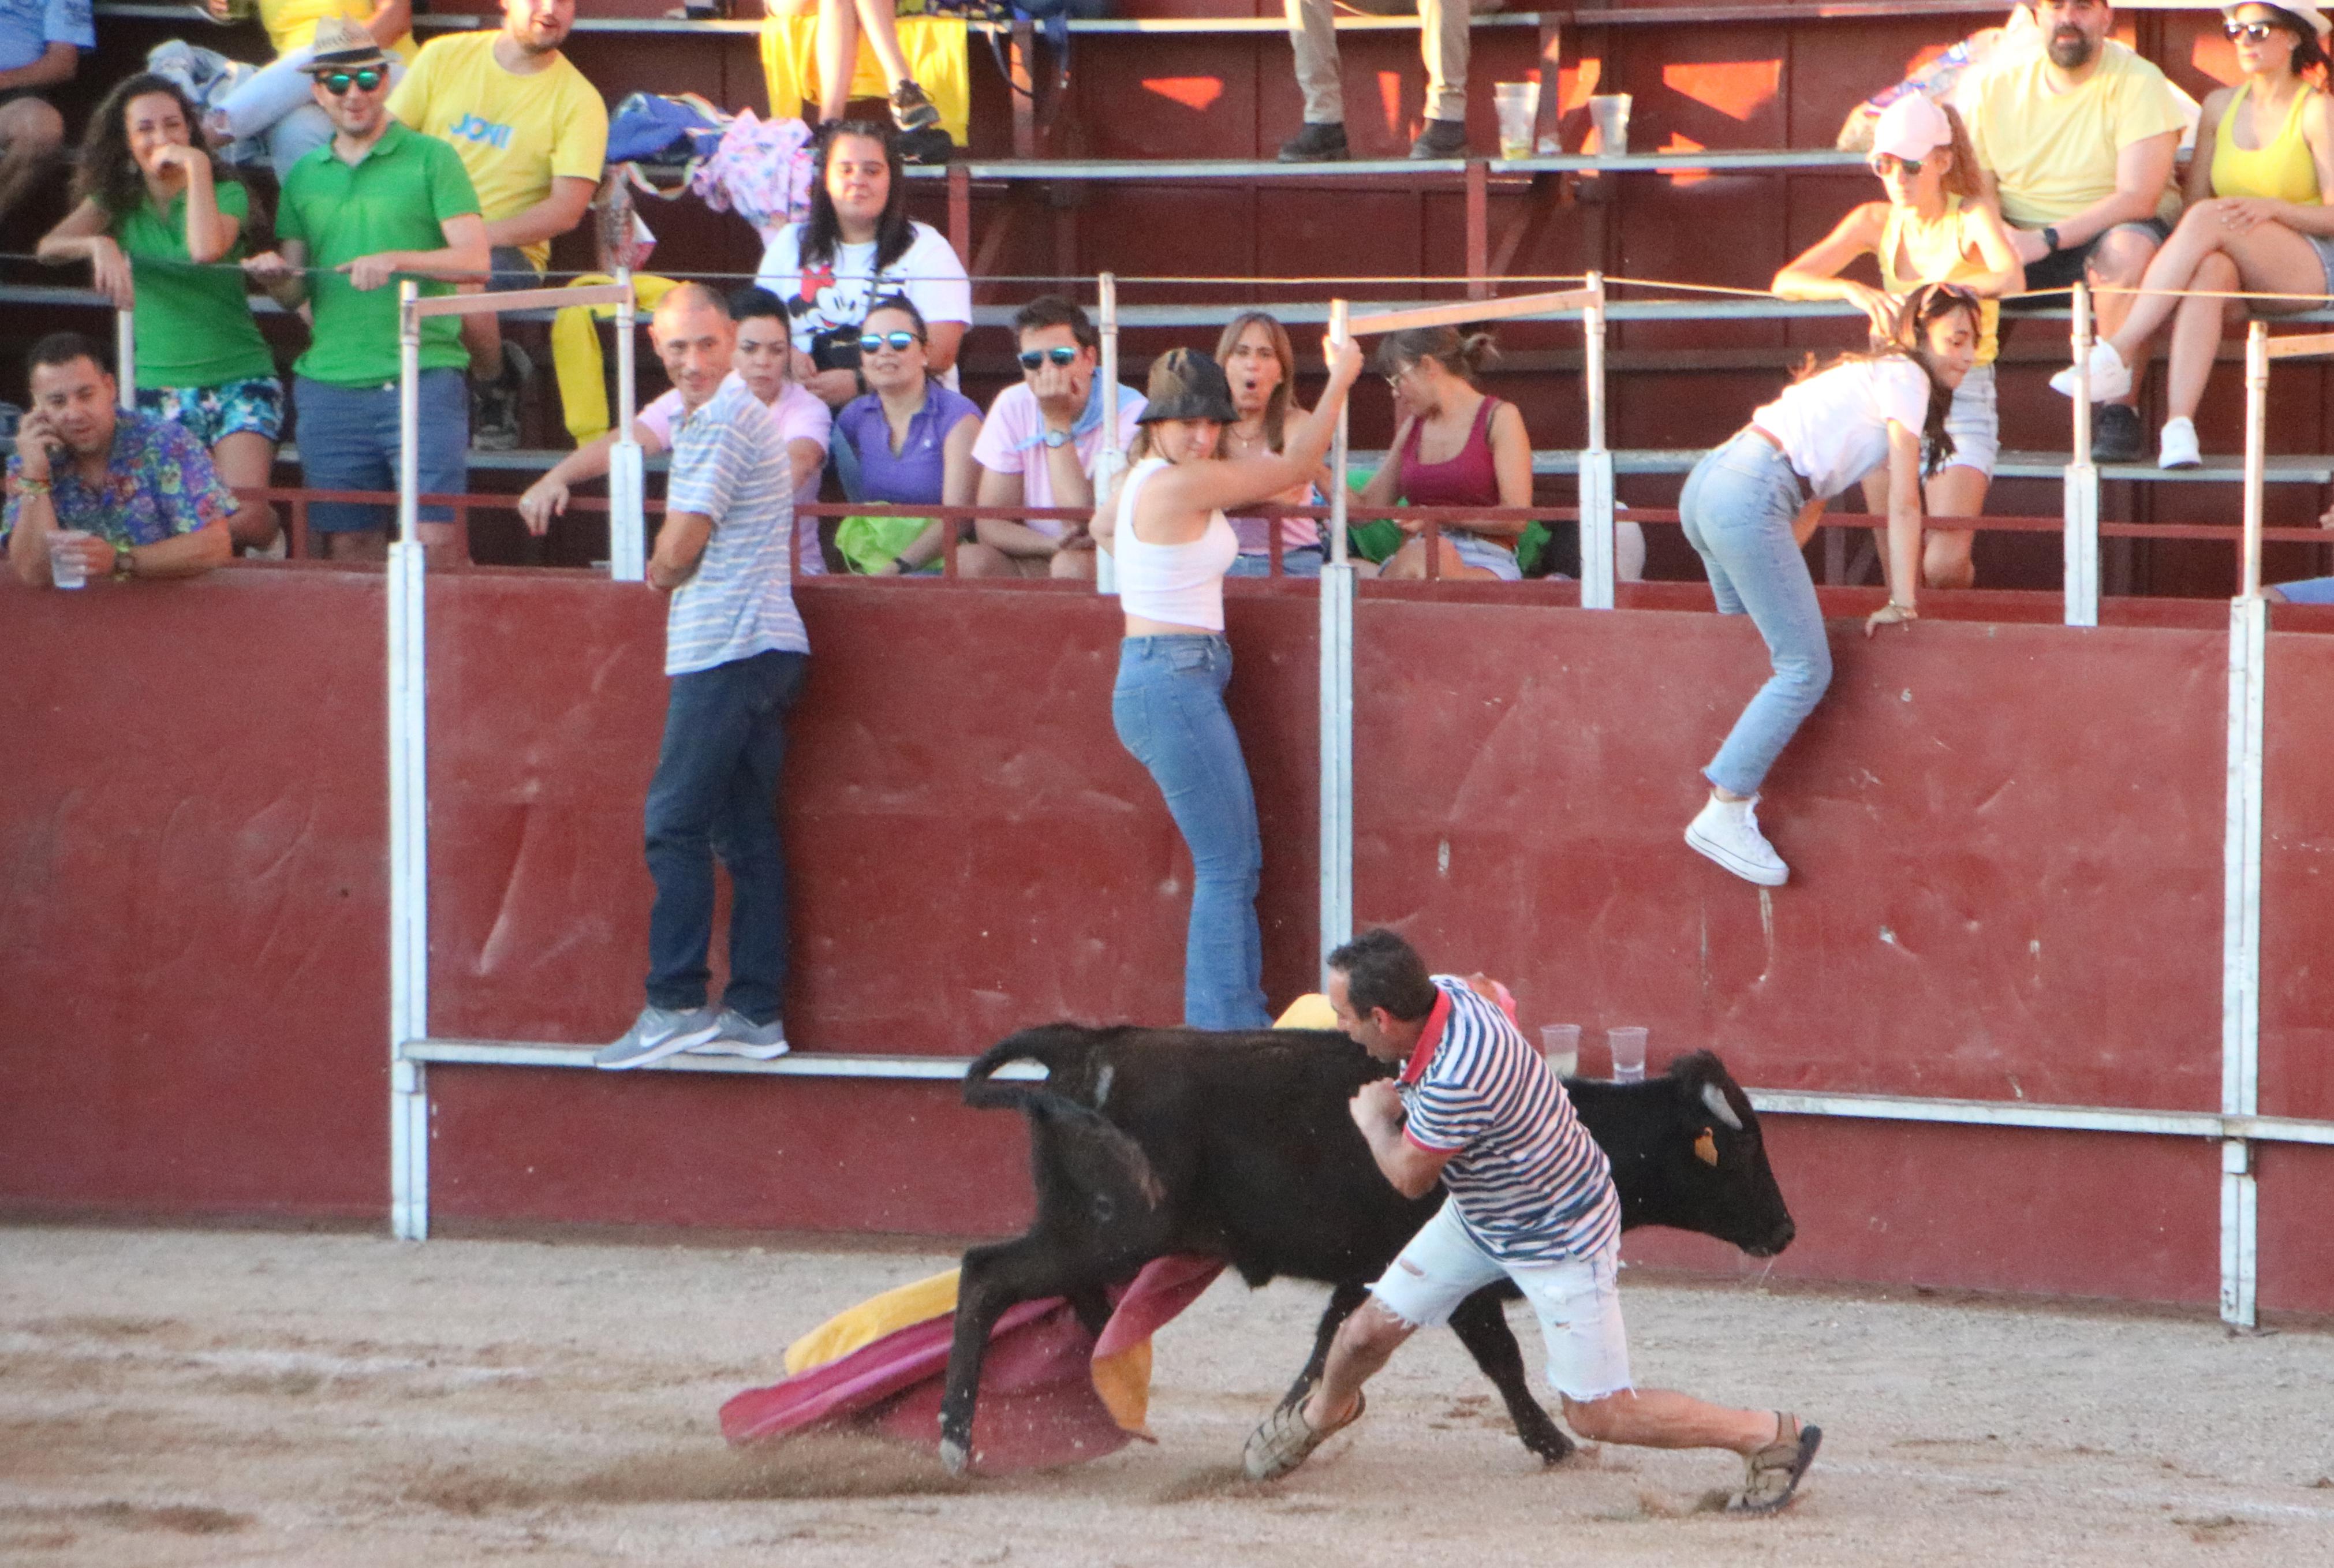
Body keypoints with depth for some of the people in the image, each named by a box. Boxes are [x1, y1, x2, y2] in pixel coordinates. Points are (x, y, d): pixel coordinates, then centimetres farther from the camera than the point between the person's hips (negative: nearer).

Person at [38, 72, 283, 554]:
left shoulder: (226, 193, 0)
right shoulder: (116, 202, 8)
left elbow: (206, 250, -21)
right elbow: (49, 247, -8)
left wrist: (197, 168, -15)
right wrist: (99, 244, -27)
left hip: (238, 380, -3)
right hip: (158, 387, 3)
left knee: (244, 521, -19)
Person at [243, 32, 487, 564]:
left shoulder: (431, 159, 4)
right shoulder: (305, 176, 16)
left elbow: (474, 260, -5)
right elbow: (292, 294, 16)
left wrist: (396, 261, -20)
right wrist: (272, 276, -8)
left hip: (423, 381, -4)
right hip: (329, 386, 4)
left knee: (433, 542, -11)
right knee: (348, 550, 3)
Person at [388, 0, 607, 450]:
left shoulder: (579, 101, -1)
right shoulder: (444, 57, 6)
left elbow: (567, 209, -10)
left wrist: (480, 236, -23)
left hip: (508, 249, -2)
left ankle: (496, 383, -4)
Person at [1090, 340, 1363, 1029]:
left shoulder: (1136, 480, 10)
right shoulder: (1178, 486, -18)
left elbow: (1102, 528, 35)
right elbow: (1294, 467, -11)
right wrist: (1340, 380, -2)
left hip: (1162, 680, 10)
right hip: (1174, 681, -10)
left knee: (1236, 865, 13)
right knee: (1226, 867, -9)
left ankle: (1240, 1022, 15)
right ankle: (1223, 1029, -9)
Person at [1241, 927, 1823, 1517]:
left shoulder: (1457, 1081, -41)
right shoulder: (1443, 993, -15)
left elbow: (1410, 1178, -22)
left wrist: (1374, 1117, -2)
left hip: (1562, 1241, -8)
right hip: (1479, 1218, 8)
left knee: (1597, 1414, -4)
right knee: (1369, 1331, 12)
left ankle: (1768, 1436, 10)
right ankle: (1323, 1412, 44)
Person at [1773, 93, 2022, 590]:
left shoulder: (1972, 218, -7)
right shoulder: (1877, 222, 5)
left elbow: (2010, 278, -29)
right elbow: (1787, 282, -4)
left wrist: (1916, 290, -32)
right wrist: (1855, 291, -23)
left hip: (1964, 402, -4)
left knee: (1944, 567, -15)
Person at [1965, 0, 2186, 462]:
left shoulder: (2138, 83, -8)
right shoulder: (1996, 86, 6)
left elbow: (2137, 198, -19)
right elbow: (1977, 192, 3)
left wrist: (2047, 239, -27)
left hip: (2106, 237, -4)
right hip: (2021, 245, 4)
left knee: (2128, 245, -37)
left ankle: (2117, 411, -29)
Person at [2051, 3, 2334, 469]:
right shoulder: (2221, 106, 15)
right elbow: (2193, 198, 14)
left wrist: (2271, 208, -22)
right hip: (2241, 275, 4)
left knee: (2208, 221, -32)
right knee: (2211, 269, -35)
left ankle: (2118, 354, -35)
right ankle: (2178, 425, -51)